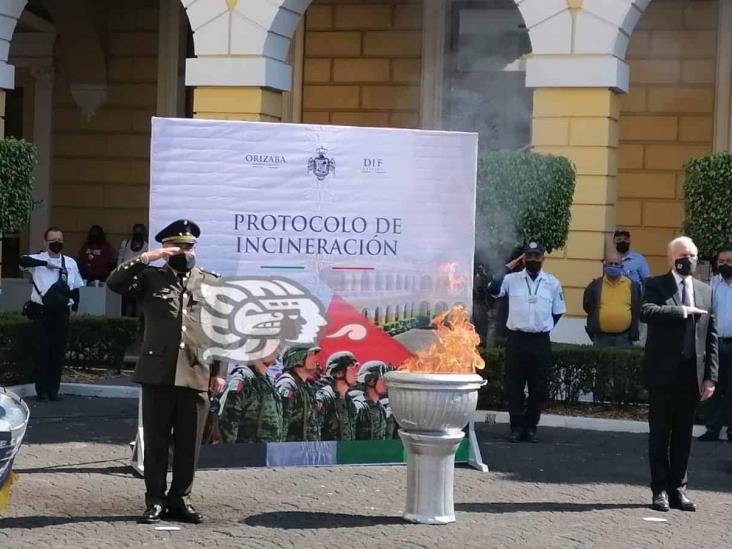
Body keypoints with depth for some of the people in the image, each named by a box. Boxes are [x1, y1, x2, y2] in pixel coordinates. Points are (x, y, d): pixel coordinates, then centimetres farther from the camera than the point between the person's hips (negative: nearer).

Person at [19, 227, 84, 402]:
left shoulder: (70, 263, 7)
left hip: (61, 312, 2)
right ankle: (42, 389, 5)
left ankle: (53, 388, 15)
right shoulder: (39, 259, -2)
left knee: (58, 350, 5)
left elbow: (75, 288, 13)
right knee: (41, 350, -2)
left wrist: (74, 308, 6)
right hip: (41, 311, -2)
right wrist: (45, 263, -29)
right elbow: (23, 261, -23)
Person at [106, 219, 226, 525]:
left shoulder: (211, 283, 11)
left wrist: (219, 372, 4)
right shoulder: (151, 278, 8)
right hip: (158, 373, -1)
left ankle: (180, 499, 16)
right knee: (156, 441, 3)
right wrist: (146, 259, -11)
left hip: (196, 375, 1)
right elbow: (114, 283, -7)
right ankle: (155, 501, 11)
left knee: (188, 443, 5)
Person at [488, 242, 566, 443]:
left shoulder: (552, 283, 5)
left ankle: (531, 427, 17)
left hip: (540, 342, 1)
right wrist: (508, 267, -12)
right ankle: (516, 427, 12)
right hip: (516, 339, -1)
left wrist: (542, 328, 7)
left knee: (538, 387, 6)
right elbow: (493, 289, -18)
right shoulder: (512, 279, 0)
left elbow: (558, 312, 14)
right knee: (514, 386, 3)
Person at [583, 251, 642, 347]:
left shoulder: (631, 285, 3)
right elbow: (587, 307, 10)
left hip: (624, 338, 0)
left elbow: (636, 311, 5)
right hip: (601, 337, 0)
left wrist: (633, 334, 0)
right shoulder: (595, 285, 3)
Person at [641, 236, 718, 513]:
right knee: (660, 434, 4)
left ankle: (678, 489, 15)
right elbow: (646, 312, -21)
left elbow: (711, 337, 10)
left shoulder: (705, 291, 12)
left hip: (692, 374, 4)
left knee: (683, 435, 8)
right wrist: (681, 311, -22)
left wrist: (710, 376, 3)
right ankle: (660, 490, 10)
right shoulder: (656, 285, 0)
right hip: (663, 372, -4)